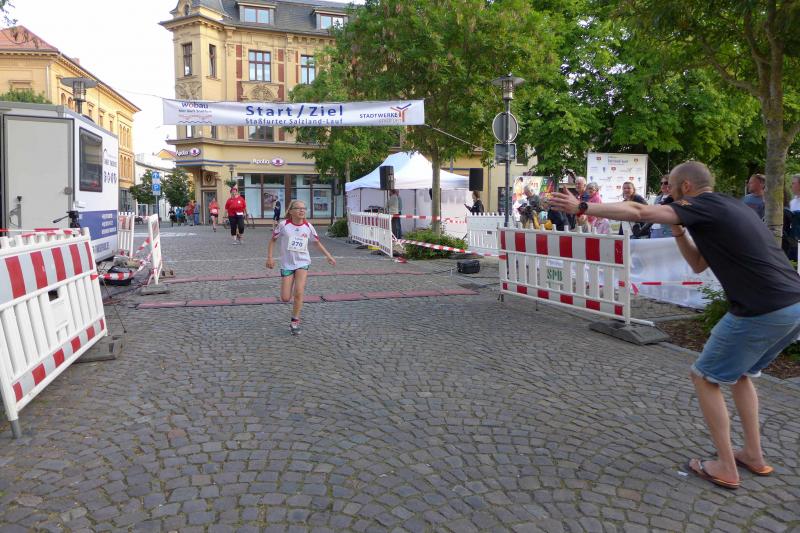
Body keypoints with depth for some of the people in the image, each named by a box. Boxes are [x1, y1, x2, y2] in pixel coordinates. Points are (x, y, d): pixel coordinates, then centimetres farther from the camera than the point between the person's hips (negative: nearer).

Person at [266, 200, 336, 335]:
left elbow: (317, 242, 13)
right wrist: (269, 257, -5)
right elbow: (273, 240, 3)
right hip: (287, 264, -1)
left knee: (299, 293, -15)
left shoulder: (308, 227, -2)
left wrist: (328, 256, 8)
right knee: (285, 298, -4)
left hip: (302, 263, 1)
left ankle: (295, 322, 2)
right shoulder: (284, 225, -8)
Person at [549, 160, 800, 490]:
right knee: (738, 373, 27)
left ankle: (725, 468, 14)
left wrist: (581, 207, -10)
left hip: (762, 312, -9)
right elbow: (698, 264, 24)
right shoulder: (727, 209, 20)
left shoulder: (704, 205, -7)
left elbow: (638, 213, -13)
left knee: (705, 378, 7)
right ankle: (754, 456, 31)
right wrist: (679, 232, 12)